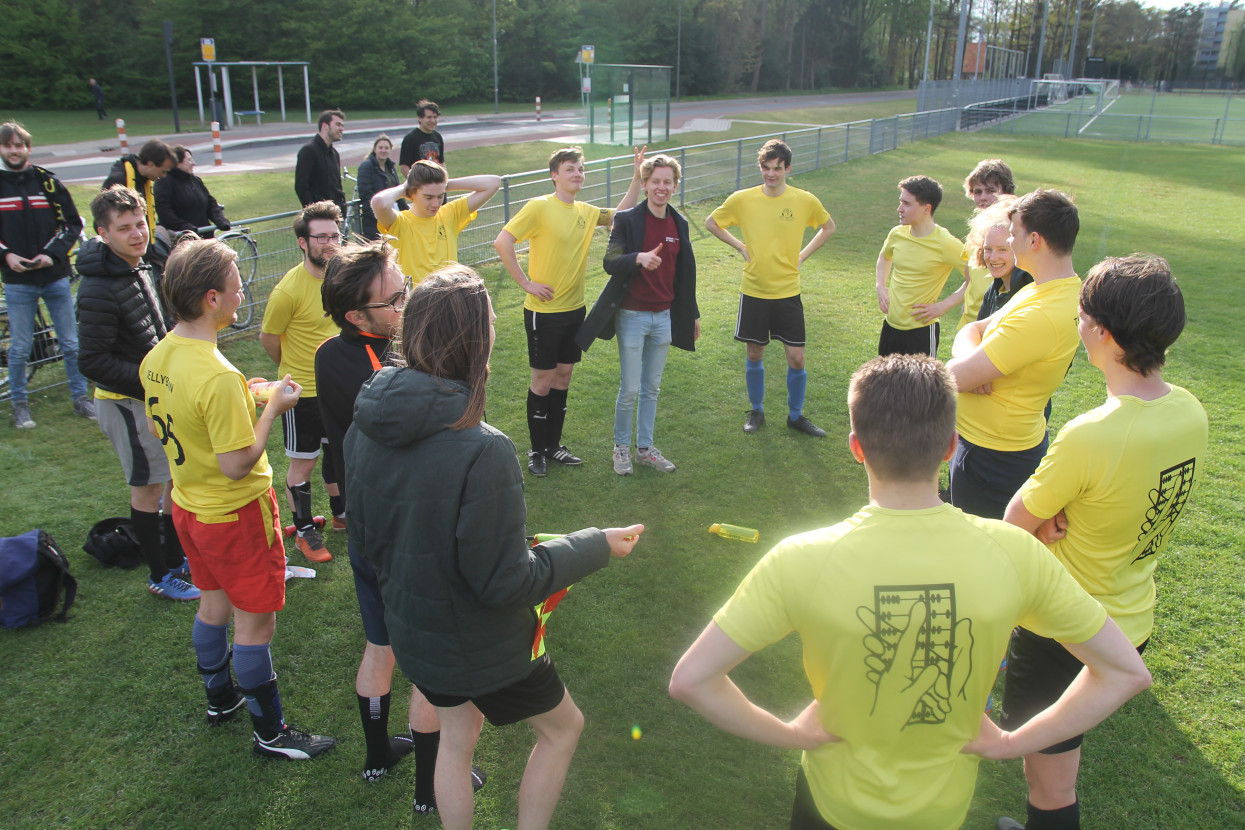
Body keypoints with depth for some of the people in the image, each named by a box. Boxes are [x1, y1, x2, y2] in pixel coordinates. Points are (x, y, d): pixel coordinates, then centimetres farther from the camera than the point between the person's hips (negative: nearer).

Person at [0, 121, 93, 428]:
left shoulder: (47, 181, 1)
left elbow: (73, 223, 4)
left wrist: (53, 253, -9)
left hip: (55, 276, 1)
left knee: (71, 344, 7)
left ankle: (80, 397, 20)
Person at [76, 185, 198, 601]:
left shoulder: (138, 268, 5)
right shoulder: (99, 289, -23)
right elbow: (93, 362, -23)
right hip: (128, 402, -9)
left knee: (178, 479, 18)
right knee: (149, 486, 5)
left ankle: (177, 560, 35)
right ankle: (160, 575, 22)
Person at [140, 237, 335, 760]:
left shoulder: (157, 358, -4)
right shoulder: (219, 377, -31)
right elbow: (237, 465, -28)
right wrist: (272, 407, -18)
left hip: (189, 505, 9)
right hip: (236, 514, -9)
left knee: (215, 603, 26)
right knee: (255, 622, 6)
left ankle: (220, 697, 46)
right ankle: (270, 733, 21)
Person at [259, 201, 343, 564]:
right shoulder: (288, 290, -24)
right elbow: (268, 337, -10)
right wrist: (293, 370, 5)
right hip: (302, 391, -6)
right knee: (303, 464, 7)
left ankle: (341, 513, 41)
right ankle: (304, 531, 24)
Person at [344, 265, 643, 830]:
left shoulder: (365, 429, -12)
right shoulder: (481, 452, -34)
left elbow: (361, 537, 1)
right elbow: (504, 583, -26)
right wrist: (596, 547, -15)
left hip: (411, 630, 7)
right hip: (481, 646, -6)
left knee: (457, 732, 29)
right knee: (562, 726, 21)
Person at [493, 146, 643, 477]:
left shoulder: (586, 211, 6)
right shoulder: (539, 207, -13)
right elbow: (502, 242, -18)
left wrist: (637, 176, 9)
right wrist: (526, 283, -16)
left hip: (574, 309, 6)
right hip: (543, 311, -6)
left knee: (563, 377, 14)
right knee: (543, 380, 3)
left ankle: (553, 444, 28)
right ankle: (537, 451, 18)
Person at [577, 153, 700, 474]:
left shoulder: (679, 224, 7)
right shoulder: (627, 220, -9)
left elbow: (684, 272, 15)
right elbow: (610, 263, -19)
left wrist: (693, 314, 17)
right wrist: (639, 258, -39)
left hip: (664, 317, 5)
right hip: (632, 316, -5)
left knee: (652, 388, 13)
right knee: (630, 389, 0)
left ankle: (645, 448, 26)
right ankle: (621, 448, 20)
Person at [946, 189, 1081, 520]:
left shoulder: (1040, 316, -31)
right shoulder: (1067, 290, 4)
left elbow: (955, 377, -30)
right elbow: (973, 330, 4)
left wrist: (967, 366, -9)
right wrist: (974, 360, -16)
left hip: (992, 456, -10)